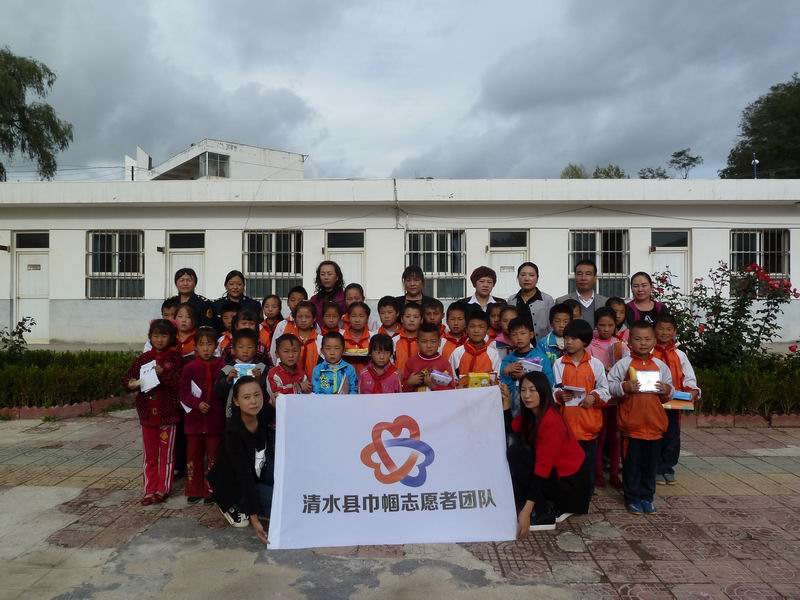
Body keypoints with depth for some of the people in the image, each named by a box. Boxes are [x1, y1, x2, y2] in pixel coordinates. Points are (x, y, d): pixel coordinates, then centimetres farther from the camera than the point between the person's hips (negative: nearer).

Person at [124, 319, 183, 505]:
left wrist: (163, 373, -27)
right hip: (147, 413, 3)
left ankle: (162, 490, 18)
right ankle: (150, 490, 20)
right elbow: (127, 378, 4)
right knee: (150, 455, 12)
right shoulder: (143, 358, 5)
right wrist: (131, 384, -17)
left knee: (166, 454, 8)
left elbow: (180, 382, -14)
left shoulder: (174, 357, -4)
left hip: (167, 413, -3)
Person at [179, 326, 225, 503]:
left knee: (213, 456, 7)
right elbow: (183, 392, -4)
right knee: (194, 455, 11)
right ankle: (194, 491, 24)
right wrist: (197, 404, -16)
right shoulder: (190, 368, -2)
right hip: (194, 419, 1)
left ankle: (210, 491, 19)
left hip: (215, 419, -1)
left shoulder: (221, 367, -2)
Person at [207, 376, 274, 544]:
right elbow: (243, 475, -31)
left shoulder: (264, 415, -15)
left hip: (259, 473, 5)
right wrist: (254, 519, -32)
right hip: (235, 483, -5)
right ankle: (235, 505, 2)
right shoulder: (233, 431, -30)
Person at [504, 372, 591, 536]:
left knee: (517, 452, -19)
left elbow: (543, 466, -28)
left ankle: (543, 513, -10)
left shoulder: (550, 420, -24)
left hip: (570, 482, -9)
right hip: (554, 473, 9)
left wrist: (526, 511, -30)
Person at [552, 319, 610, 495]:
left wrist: (594, 397, -14)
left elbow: (605, 390, 4)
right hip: (566, 421, 0)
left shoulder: (596, 364, 0)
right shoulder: (559, 364, 0)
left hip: (588, 422, 0)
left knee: (588, 459, 10)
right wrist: (559, 395, -18)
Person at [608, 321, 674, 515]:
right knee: (631, 463, 7)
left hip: (654, 425, 3)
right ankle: (632, 498, 20)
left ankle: (646, 497, 27)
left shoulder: (661, 366, 6)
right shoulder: (623, 364, -4)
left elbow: (668, 395, 12)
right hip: (631, 424, -3)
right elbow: (609, 385, -6)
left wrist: (667, 390, -9)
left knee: (651, 464, 13)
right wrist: (624, 387, -22)